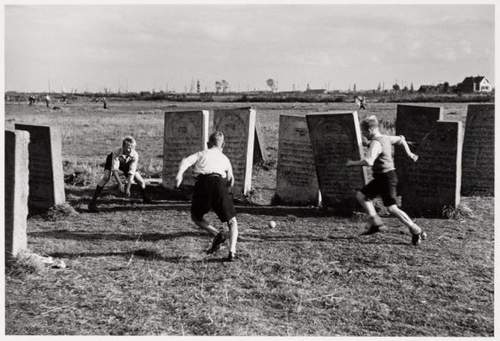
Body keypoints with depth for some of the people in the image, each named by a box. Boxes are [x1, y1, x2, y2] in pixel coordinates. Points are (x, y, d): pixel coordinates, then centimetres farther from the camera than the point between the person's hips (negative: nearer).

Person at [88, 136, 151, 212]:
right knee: (106, 177, -28)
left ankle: (145, 198, 24)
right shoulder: (116, 153, -40)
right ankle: (93, 201, -24)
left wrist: (128, 188, -40)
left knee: (141, 181, -7)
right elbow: (114, 170, -41)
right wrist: (120, 184, -51)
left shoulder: (135, 155, -35)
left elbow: (131, 173, -34)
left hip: (126, 163, 3)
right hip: (113, 160, -2)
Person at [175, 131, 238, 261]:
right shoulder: (225, 159, 30)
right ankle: (232, 252, -7)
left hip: (203, 183, -1)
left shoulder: (202, 154, 26)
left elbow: (186, 161, 5)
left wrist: (180, 173, -10)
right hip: (219, 184, 1)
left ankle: (217, 234, -1)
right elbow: (231, 181, 35)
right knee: (232, 221, 13)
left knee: (196, 217, 22)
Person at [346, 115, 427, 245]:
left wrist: (352, 163, -21)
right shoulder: (385, 138, 10)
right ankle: (376, 223, 6)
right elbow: (401, 139, 27)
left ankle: (417, 231, 1)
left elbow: (369, 161, -34)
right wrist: (409, 153, 31)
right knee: (361, 195, 9)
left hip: (386, 177, -10)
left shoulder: (376, 143, -20)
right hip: (381, 178, 10)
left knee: (392, 208, -6)